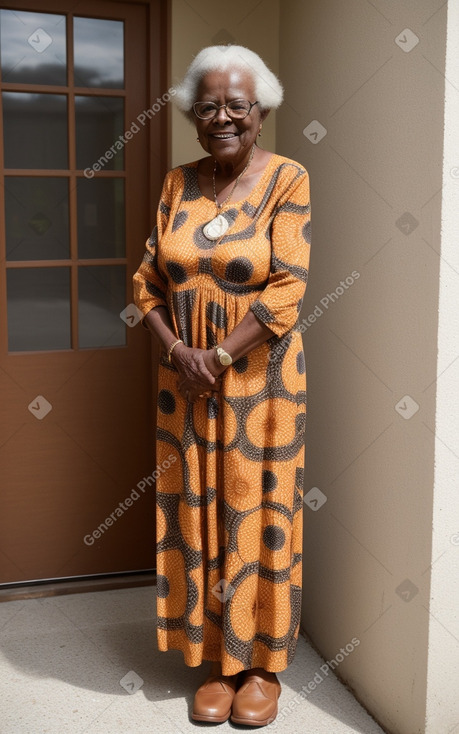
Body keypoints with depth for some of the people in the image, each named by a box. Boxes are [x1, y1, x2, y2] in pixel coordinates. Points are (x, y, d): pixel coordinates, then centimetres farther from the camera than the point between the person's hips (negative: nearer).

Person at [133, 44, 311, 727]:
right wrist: (177, 351, -11)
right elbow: (149, 279, 5)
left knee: (258, 512, 6)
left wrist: (218, 356, -15)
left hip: (259, 377, -4)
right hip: (186, 379, 4)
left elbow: (287, 290, -14)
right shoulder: (178, 183, 7)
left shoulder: (287, 179, -7)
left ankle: (264, 663, 24)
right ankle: (220, 659, 26)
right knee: (198, 513, 9)